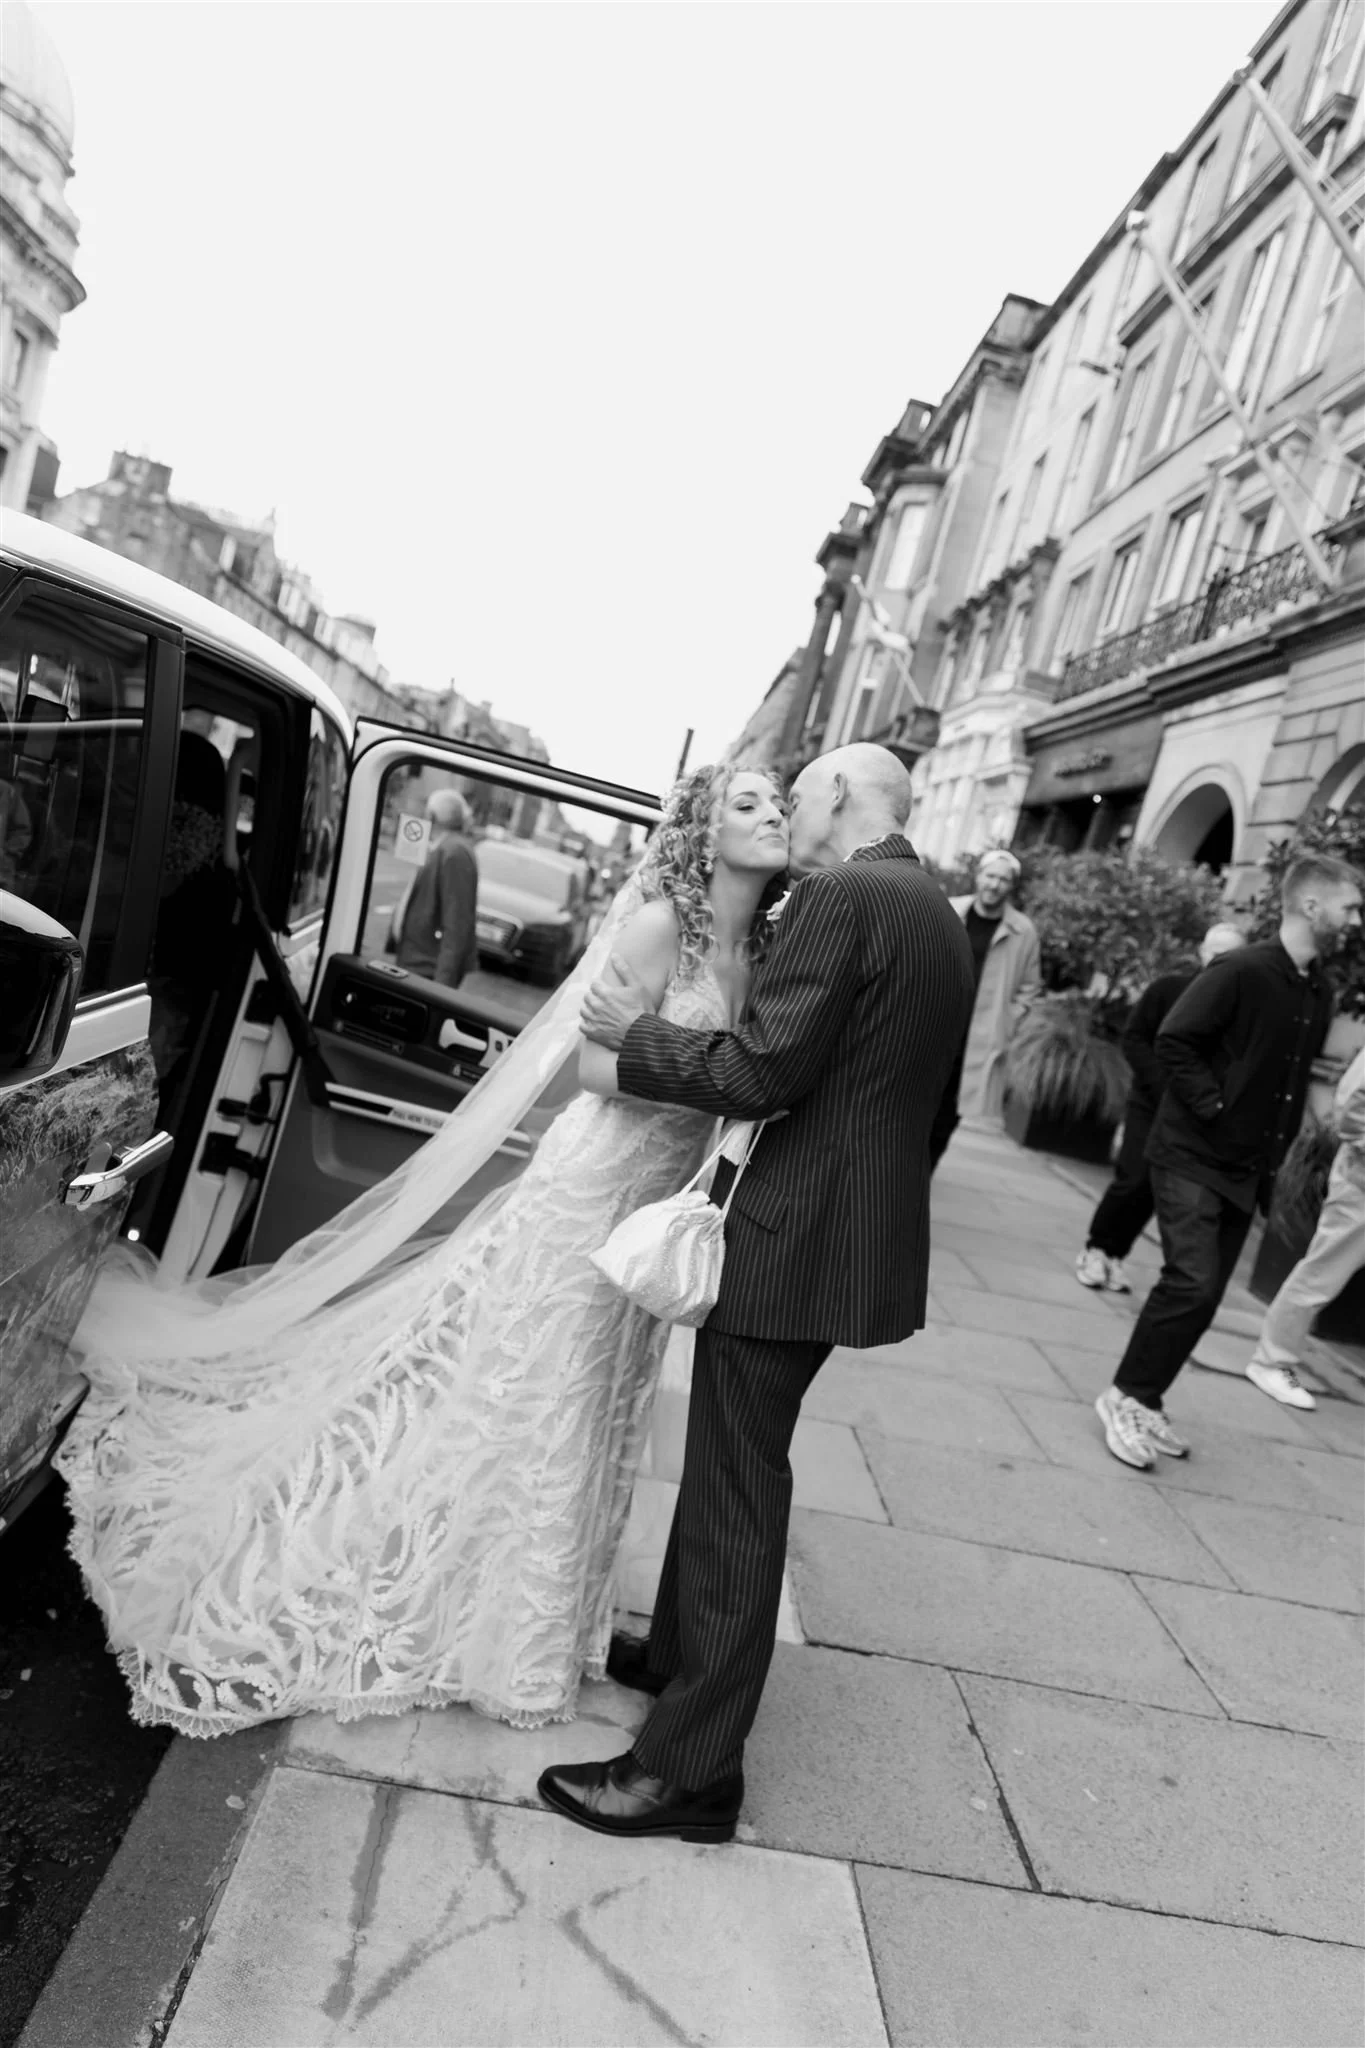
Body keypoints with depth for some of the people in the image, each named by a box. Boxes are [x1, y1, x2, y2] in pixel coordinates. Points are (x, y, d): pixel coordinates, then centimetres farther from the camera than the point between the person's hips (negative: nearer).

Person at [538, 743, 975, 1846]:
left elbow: (758, 1071, -20)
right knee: (732, 1461, 23)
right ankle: (682, 1653, 41)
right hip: (864, 1231, 10)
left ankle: (691, 1769, 16)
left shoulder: (842, 898, -16)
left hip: (796, 1236, -9)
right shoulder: (941, 919, 13)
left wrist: (638, 1033, -6)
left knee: (739, 1490, 1)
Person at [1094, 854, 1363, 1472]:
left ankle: (1143, 1403, 21)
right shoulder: (1241, 972, -15)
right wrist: (1213, 1106, -18)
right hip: (1192, 1158, -8)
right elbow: (1173, 1040, -18)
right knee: (1191, 1283, -14)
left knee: (1202, 1295, 9)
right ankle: (1127, 1397, 3)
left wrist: (1277, 1143, 10)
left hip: (1245, 1171, 8)